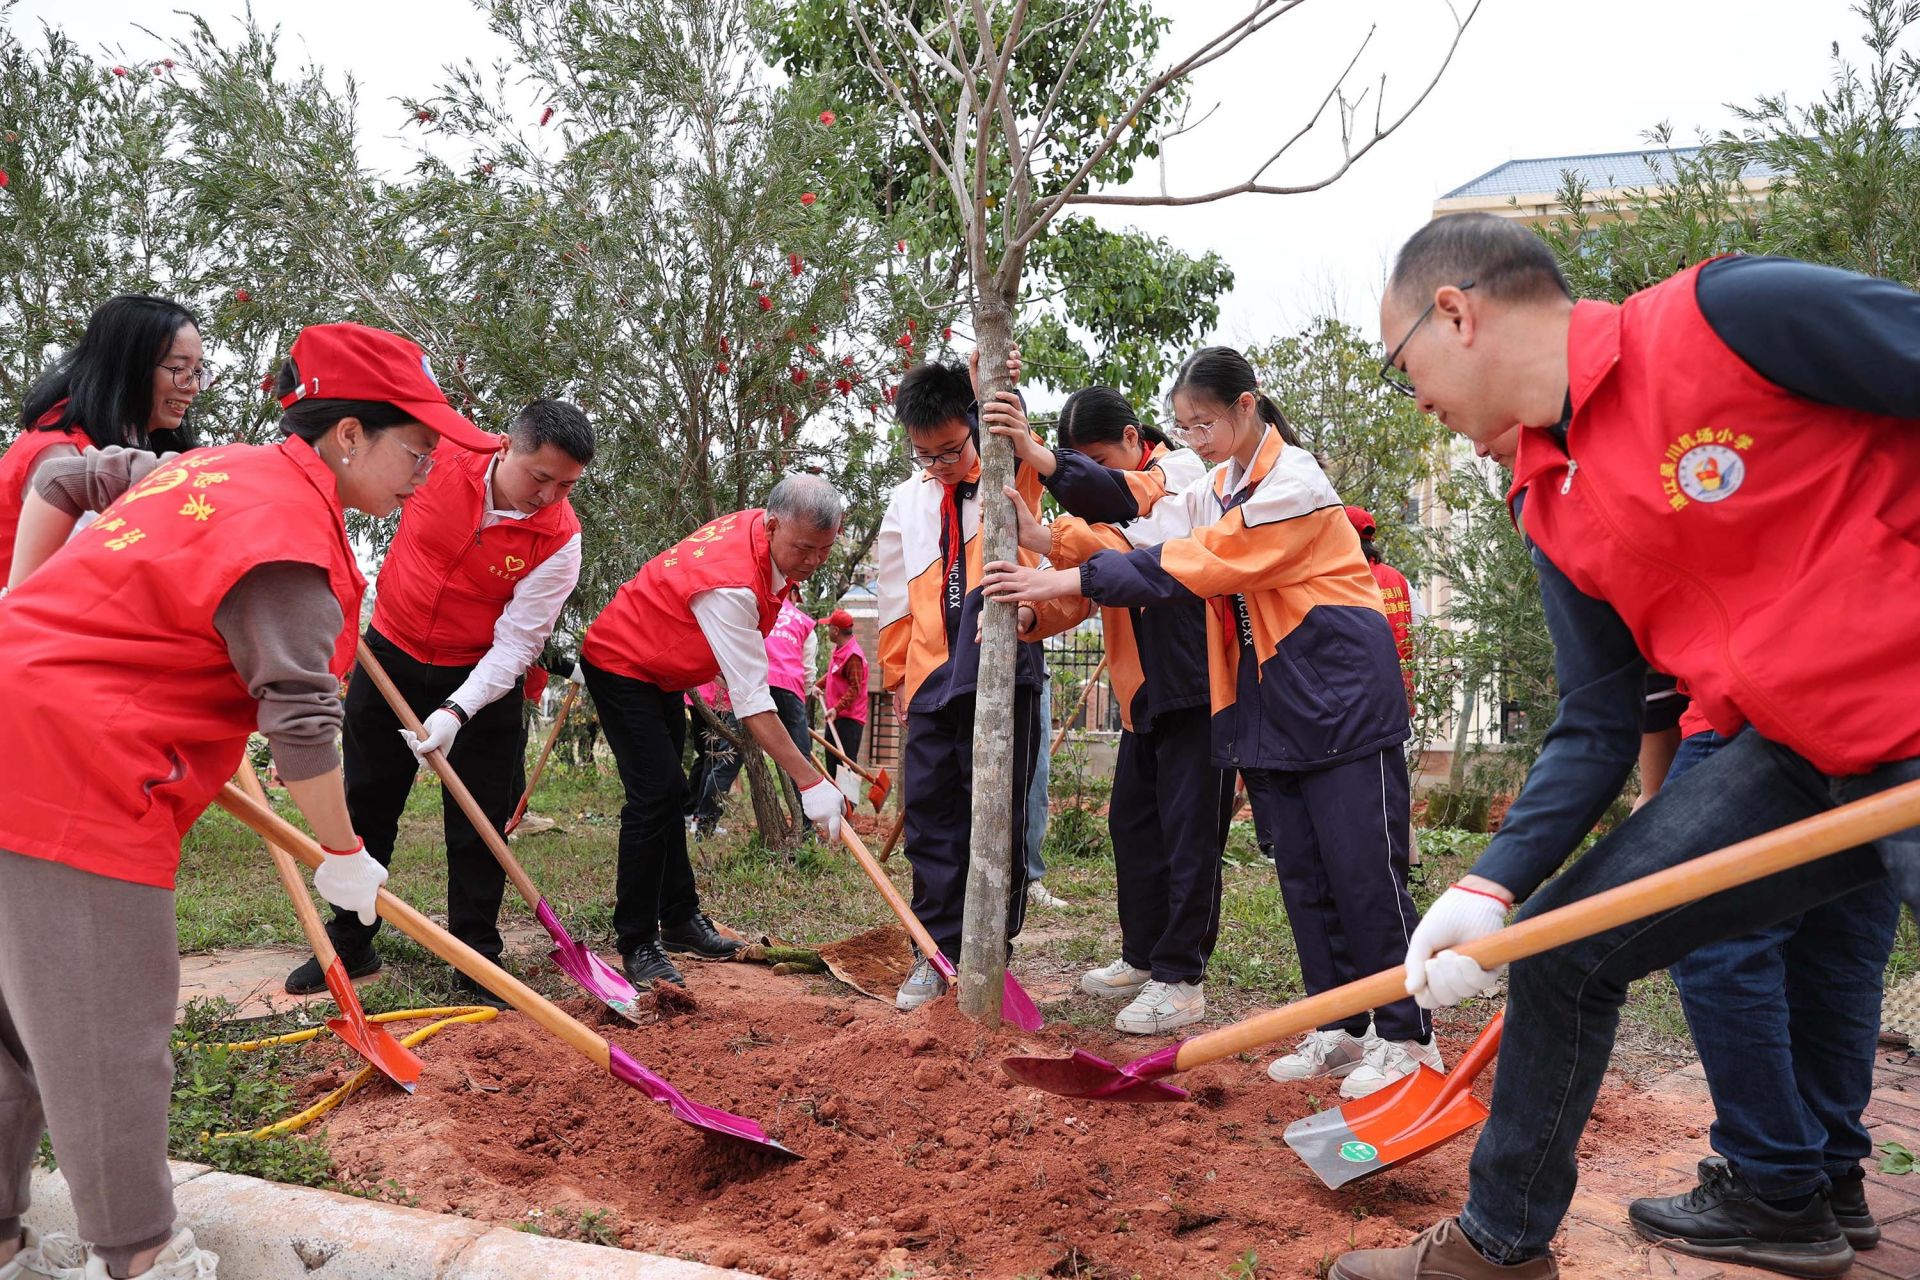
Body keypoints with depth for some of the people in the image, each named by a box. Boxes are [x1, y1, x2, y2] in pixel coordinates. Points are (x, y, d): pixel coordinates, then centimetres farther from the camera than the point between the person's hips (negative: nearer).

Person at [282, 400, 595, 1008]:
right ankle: (349, 945, 27)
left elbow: (516, 642, -22)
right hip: (390, 654, 2)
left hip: (481, 680, -2)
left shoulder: (559, 539, -20)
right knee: (365, 804, 12)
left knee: (479, 824, 0)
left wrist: (456, 712, -31)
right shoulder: (437, 456, -18)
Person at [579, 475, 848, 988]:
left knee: (666, 793, 15)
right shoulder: (730, 584, -38)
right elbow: (752, 701, -39)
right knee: (657, 792, -18)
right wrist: (810, 782, -40)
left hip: (663, 667, 10)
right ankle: (636, 944, -10)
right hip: (619, 665, -10)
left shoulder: (765, 528, -11)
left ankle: (680, 919, 26)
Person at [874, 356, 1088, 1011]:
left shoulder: (1018, 482, 0)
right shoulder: (906, 501, 13)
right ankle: (939, 949, 19)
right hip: (932, 683, 4)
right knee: (930, 817, 8)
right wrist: (898, 676, 19)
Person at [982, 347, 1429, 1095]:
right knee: (1300, 871, 9)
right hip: (1266, 699, 8)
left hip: (1341, 695, -8)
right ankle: (1340, 1030, 19)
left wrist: (1066, 581, -22)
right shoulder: (1216, 489, 12)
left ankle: (1406, 1037, 7)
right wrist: (1048, 540, -15)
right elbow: (1141, 531, 1)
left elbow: (1187, 565, -21)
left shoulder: (1291, 485, -16)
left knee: (1362, 869, -5)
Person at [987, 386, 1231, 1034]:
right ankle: (1144, 959, 25)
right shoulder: (1110, 504, 15)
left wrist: (1039, 457, -42)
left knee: (1188, 829, -5)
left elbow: (1130, 501, -30)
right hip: (1143, 688, 9)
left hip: (1194, 683, -9)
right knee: (1131, 821, 12)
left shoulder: (1181, 470, -9)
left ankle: (1181, 979, 2)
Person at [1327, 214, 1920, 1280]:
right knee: (1560, 944, 10)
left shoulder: (1729, 313, -15)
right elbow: (1595, 730, 7)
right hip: (1790, 752, 7)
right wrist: (1491, 887, -4)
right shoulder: (1550, 509, 6)